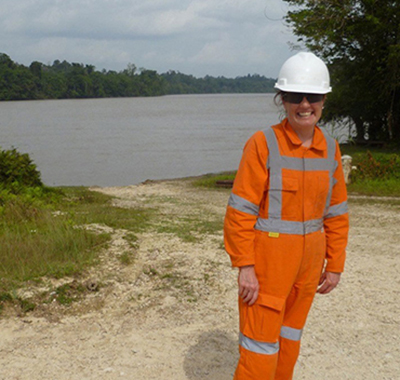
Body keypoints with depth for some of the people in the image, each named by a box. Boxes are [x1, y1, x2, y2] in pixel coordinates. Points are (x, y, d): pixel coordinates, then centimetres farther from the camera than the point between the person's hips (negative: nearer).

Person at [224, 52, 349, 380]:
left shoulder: (329, 149, 2)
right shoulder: (263, 145, -15)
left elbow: (336, 213, 7)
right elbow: (240, 211, -15)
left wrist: (335, 265, 7)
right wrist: (245, 267, -17)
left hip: (308, 258, 6)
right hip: (266, 257, -5)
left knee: (289, 338, 19)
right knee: (261, 346, 0)